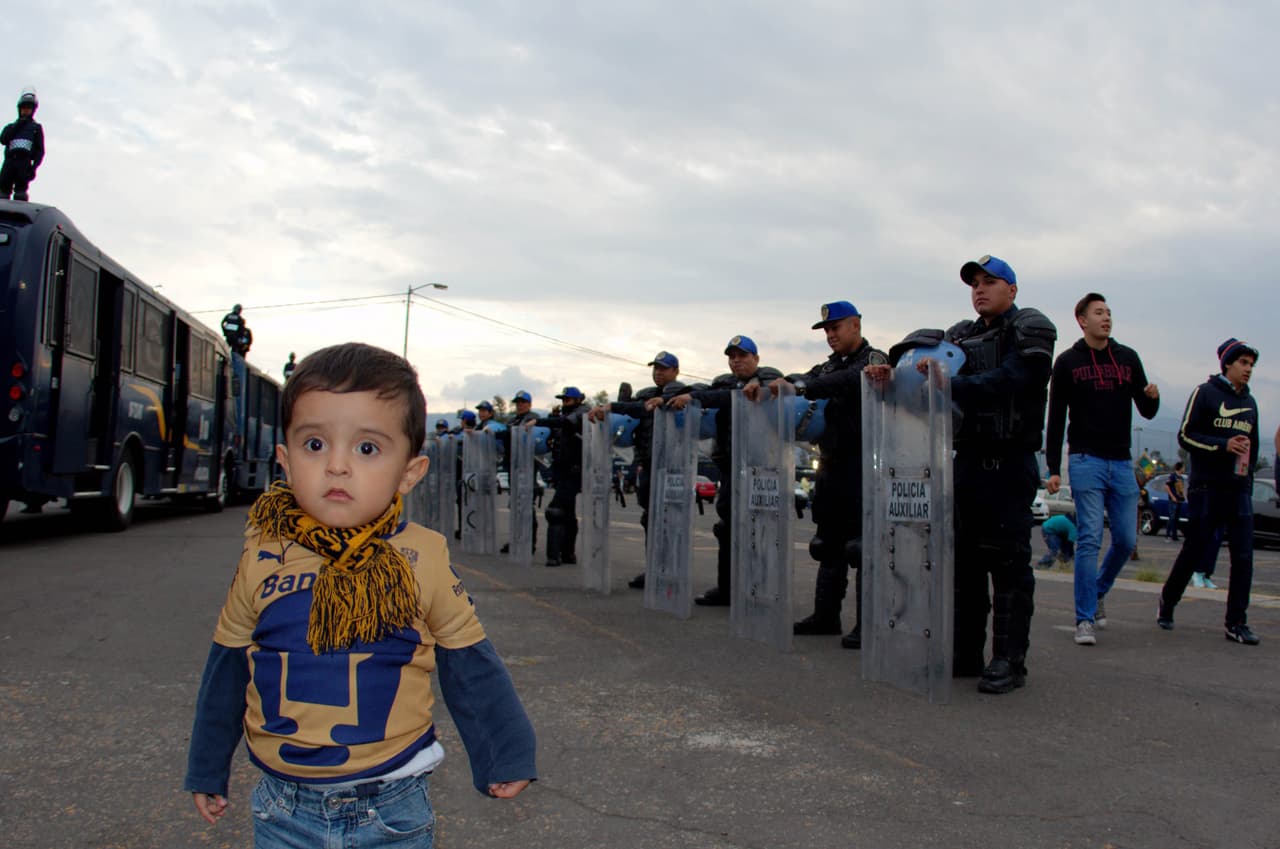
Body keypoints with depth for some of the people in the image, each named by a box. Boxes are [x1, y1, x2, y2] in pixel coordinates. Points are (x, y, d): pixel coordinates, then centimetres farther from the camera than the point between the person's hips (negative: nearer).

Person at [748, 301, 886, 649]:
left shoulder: (874, 360, -5)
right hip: (831, 464, 8)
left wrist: (796, 385, -31)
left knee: (862, 545, -8)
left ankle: (867, 625, -5)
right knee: (828, 544, 12)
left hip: (862, 467, -8)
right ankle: (825, 615, 19)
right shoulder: (831, 366, 19)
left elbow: (847, 382, -24)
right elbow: (807, 380, 7)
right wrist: (761, 386, -12)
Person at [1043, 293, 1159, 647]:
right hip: (1086, 461, -4)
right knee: (1090, 539, -9)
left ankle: (1097, 593, 30)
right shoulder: (1068, 361, 1)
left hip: (1122, 462, 4)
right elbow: (1055, 419, 0)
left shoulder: (1128, 358, 12)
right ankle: (1085, 619, -5)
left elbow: (1146, 412, 13)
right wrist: (1053, 469, -5)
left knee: (1126, 540, 6)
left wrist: (1152, 398, -11)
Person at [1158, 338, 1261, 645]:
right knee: (1193, 552, 0)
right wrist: (1223, 445, -16)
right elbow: (1185, 436, -7)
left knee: (1243, 557, -4)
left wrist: (1247, 475, 16)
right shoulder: (1205, 393, -1)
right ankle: (1167, 602, 21)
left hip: (1239, 491, 5)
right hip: (1206, 487, -5)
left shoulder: (1249, 403, 18)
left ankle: (1236, 622, 0)